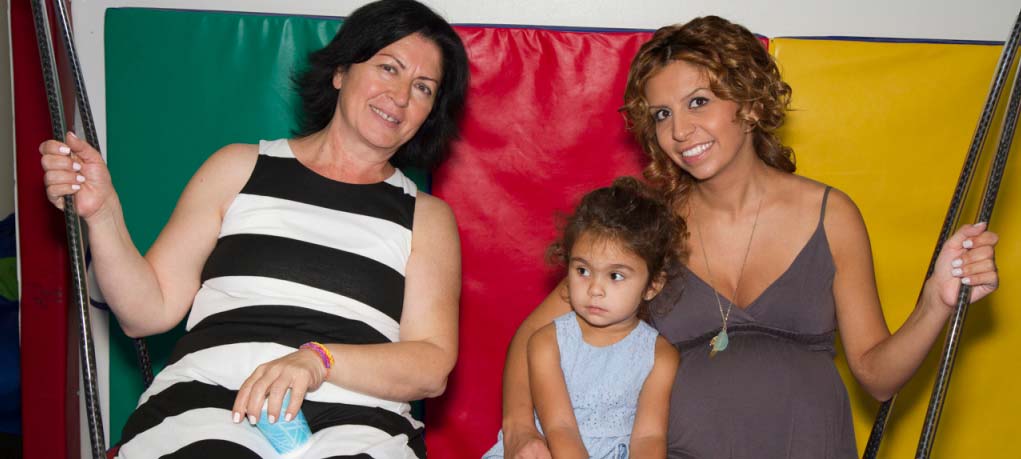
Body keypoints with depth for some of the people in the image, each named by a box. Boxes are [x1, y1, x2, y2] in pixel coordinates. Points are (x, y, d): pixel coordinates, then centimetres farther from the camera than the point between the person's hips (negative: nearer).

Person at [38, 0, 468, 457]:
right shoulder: (240, 168, 16)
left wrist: (318, 360, -15)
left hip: (354, 422, 2)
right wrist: (102, 212, -5)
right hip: (205, 403, -1)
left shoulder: (427, 217, 16)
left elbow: (432, 367, 2)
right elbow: (149, 311, 12)